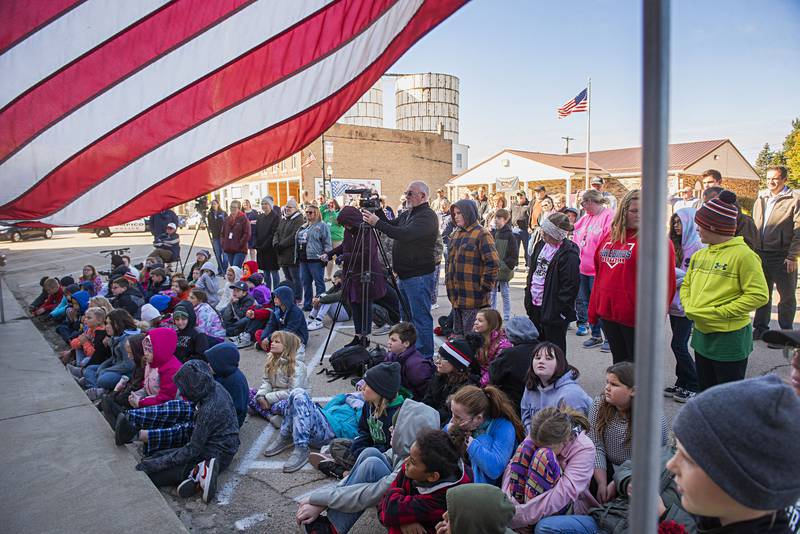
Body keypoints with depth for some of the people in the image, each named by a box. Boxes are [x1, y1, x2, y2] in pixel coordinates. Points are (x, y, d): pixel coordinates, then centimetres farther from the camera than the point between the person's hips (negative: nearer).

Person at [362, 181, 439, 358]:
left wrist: (377, 222, -24)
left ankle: (425, 355, 4)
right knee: (406, 316, 18)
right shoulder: (407, 214, 16)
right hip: (404, 275, 10)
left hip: (418, 275, -10)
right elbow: (391, 226, 16)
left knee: (420, 317, -5)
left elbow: (404, 235, -26)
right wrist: (378, 212, 0)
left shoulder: (428, 216, -14)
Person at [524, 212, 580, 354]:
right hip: (535, 305, 8)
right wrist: (528, 293, 13)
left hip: (553, 310, -8)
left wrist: (559, 309, -19)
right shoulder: (541, 245, 7)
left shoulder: (568, 254, -19)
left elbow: (570, 285, -19)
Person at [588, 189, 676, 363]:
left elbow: (665, 284, -13)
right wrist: (593, 310, 12)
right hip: (608, 314, 6)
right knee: (619, 363, 19)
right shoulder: (610, 236, 11)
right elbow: (599, 275, 14)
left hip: (635, 319, -6)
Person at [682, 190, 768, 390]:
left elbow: (759, 295, -19)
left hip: (730, 338, -7)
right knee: (705, 394, 20)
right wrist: (689, 307, -5)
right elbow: (686, 285, 14)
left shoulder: (743, 255, -14)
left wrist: (718, 313, -20)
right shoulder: (699, 255, 6)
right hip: (701, 335, 7)